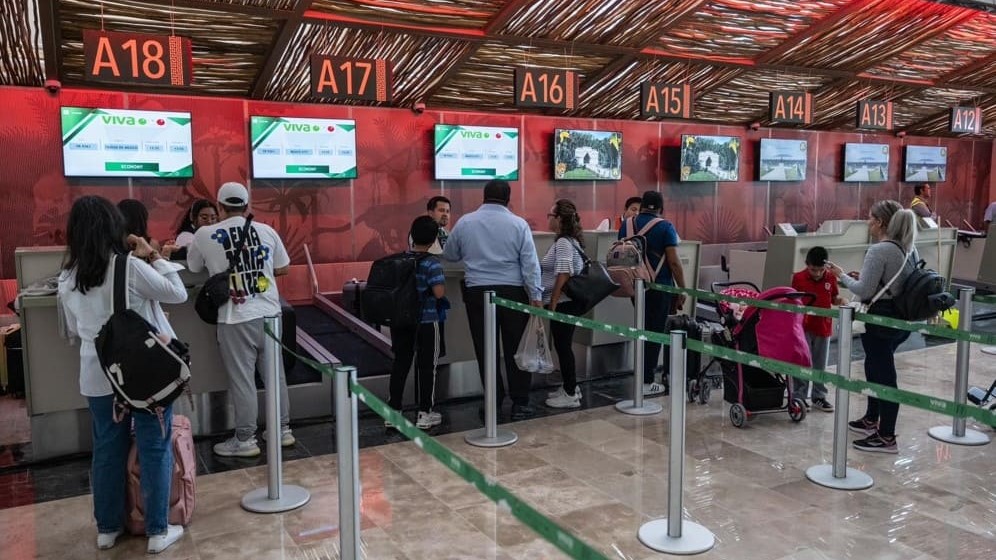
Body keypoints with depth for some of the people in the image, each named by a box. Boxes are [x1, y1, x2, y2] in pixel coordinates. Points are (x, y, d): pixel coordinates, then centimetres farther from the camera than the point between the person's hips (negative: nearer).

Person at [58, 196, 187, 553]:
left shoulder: (67, 278, 3)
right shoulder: (130, 267, -15)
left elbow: (74, 330, 14)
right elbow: (178, 294, -5)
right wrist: (153, 257, 0)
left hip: (97, 377, 5)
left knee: (107, 449, 16)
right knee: (155, 448, 6)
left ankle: (107, 528, 29)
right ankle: (157, 531, 14)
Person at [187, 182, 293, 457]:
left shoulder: (204, 235, -3)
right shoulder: (266, 231, 3)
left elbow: (194, 268, 14)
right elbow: (284, 268, 13)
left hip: (235, 319, -3)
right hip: (270, 314, 3)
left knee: (242, 380, 5)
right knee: (275, 374, 13)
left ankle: (245, 439, 14)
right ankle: (283, 429, 23)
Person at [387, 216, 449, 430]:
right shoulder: (431, 263, -14)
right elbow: (439, 292, -22)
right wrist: (443, 285, -2)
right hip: (426, 321, -5)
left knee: (400, 364, 13)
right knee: (426, 366, 6)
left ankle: (393, 411, 18)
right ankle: (425, 414, 13)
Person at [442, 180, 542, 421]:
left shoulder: (465, 222, 2)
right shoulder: (518, 224, -3)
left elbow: (449, 255, 14)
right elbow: (530, 264, -5)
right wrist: (536, 296, -2)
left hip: (477, 292, 1)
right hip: (512, 292, -1)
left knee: (485, 349, 8)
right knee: (515, 349, 7)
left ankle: (493, 403, 15)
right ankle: (520, 403, 12)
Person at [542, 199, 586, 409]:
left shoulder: (563, 243, -16)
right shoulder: (569, 240, 14)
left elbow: (563, 275, -21)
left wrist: (552, 304, -19)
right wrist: (553, 303, 22)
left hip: (562, 303, -10)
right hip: (566, 303, 10)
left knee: (562, 345, -2)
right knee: (563, 345, 16)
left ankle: (570, 395, 6)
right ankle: (570, 387, 27)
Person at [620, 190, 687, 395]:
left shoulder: (627, 225, 5)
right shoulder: (665, 227, -10)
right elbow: (673, 261, -14)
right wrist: (683, 289, -6)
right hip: (659, 287, -5)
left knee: (643, 330, 17)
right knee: (655, 332, 2)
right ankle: (645, 382, 7)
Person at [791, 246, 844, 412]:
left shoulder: (831, 278, -1)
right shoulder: (798, 278, -7)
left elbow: (835, 298, 11)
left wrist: (840, 301, -11)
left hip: (823, 328, 3)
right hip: (804, 328, -2)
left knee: (820, 365, 12)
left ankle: (819, 397, 23)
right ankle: (799, 396, 13)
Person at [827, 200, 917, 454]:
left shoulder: (879, 251, -19)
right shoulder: (909, 248, 9)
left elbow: (864, 291, -19)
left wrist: (843, 276, -3)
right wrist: (864, 276, 12)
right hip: (903, 318, 9)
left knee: (883, 374, -1)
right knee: (875, 367, 23)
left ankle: (886, 437, 9)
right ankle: (871, 420, 37)